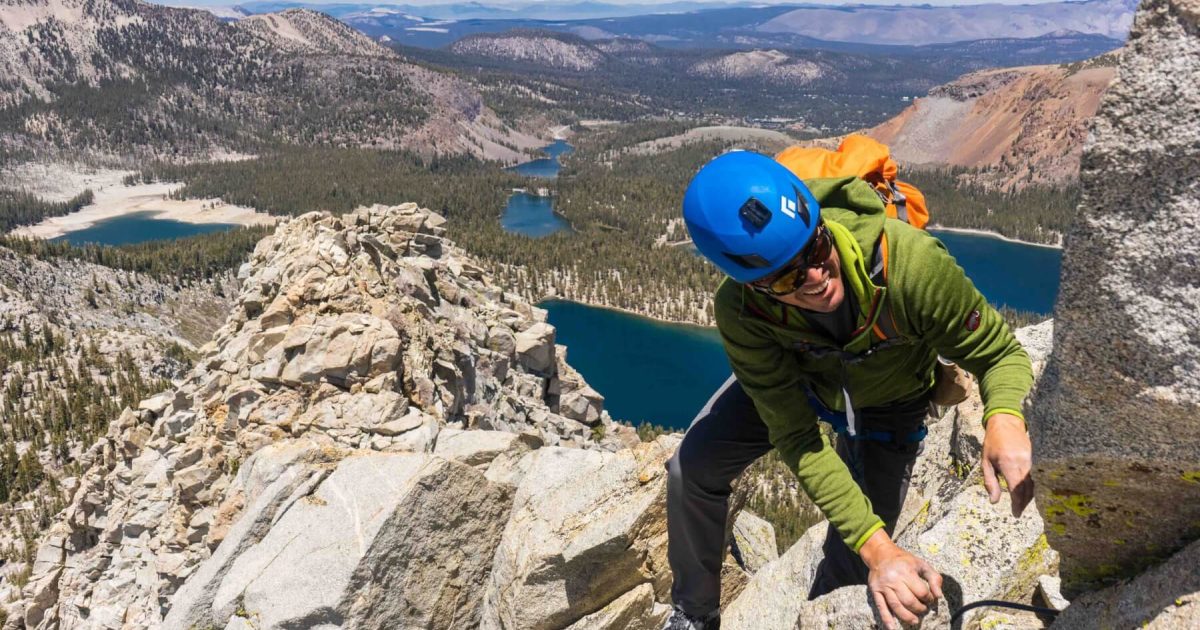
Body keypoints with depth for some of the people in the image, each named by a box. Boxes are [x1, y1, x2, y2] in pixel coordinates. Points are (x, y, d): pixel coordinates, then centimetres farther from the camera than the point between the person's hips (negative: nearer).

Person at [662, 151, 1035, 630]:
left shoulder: (910, 261, -44)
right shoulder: (741, 310, -37)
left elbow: (999, 352, -29)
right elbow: (796, 439, -33)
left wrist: (1004, 419, -53)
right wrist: (877, 547, -43)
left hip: (887, 403, 0)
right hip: (793, 380, 1)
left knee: (851, 561, 2)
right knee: (692, 469, -8)